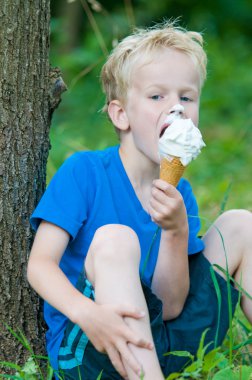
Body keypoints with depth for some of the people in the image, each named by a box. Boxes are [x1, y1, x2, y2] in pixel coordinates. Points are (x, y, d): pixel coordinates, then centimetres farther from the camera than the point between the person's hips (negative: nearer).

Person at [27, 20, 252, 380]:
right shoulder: (84, 171, -9)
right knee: (114, 239, -31)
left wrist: (176, 232, -19)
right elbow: (39, 264, -18)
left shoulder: (179, 195, 4)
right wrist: (86, 312, -38)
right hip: (85, 348, -5)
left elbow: (170, 309, -2)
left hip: (162, 345, 5)